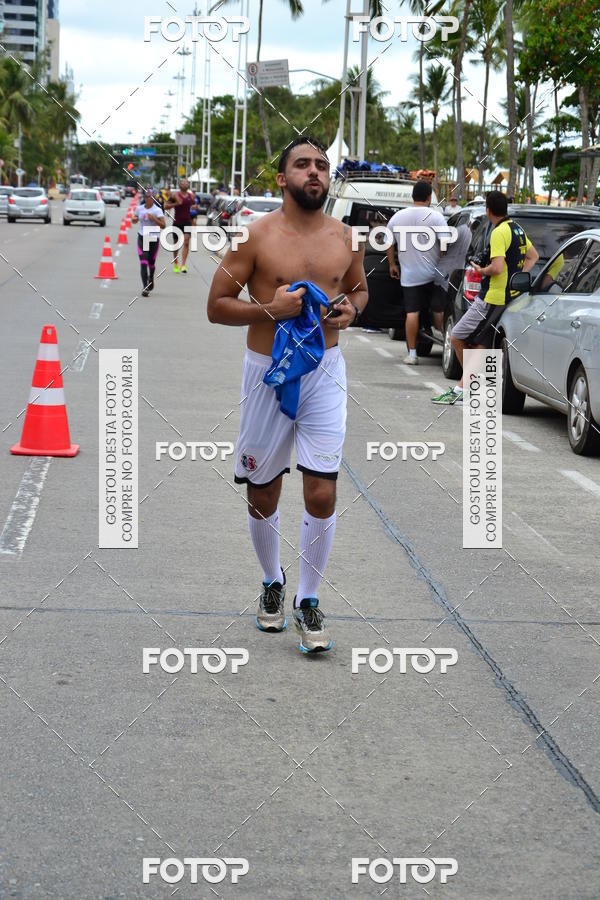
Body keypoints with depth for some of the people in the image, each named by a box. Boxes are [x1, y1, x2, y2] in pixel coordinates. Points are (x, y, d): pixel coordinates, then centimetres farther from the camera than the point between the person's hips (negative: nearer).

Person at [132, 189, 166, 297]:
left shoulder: (157, 210, -7)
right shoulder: (140, 208, 3)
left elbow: (163, 225, -11)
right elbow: (133, 220, 19)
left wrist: (154, 218, -23)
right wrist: (135, 218, -5)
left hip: (154, 238, -1)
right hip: (142, 237, 1)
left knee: (151, 263, 12)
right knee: (143, 263, -12)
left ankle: (151, 279, 45)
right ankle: (145, 288, -16)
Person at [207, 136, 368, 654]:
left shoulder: (344, 237, 2)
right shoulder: (257, 236, -8)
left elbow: (359, 287, 21)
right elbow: (216, 305, -6)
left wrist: (352, 309, -2)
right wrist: (269, 309, -20)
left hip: (325, 374, 2)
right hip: (268, 373, -1)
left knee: (322, 495, -5)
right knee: (263, 496, 11)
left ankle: (309, 601, 11)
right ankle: (272, 582, 37)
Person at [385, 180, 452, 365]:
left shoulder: (397, 217, 3)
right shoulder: (435, 217, -8)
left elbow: (388, 244, 11)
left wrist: (392, 264, 23)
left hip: (409, 275, 2)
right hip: (433, 273, -2)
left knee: (412, 313, 2)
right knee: (438, 311, 9)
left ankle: (412, 353, 2)